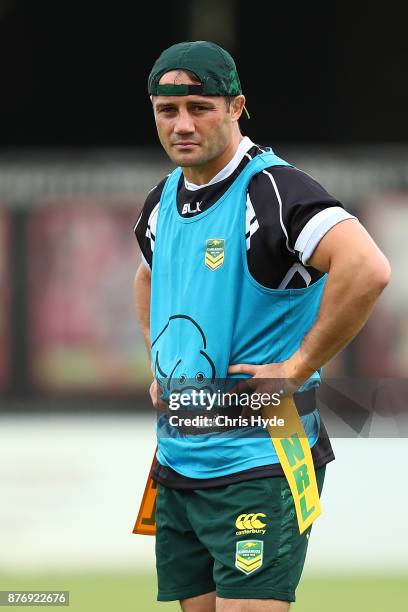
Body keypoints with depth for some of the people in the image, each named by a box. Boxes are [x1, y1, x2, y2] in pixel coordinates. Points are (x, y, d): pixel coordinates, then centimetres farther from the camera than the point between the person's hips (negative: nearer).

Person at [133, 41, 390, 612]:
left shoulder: (274, 189, -15)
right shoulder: (163, 200, 10)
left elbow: (368, 269, -31)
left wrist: (297, 367, -24)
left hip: (257, 462, -8)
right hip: (177, 459, 8)